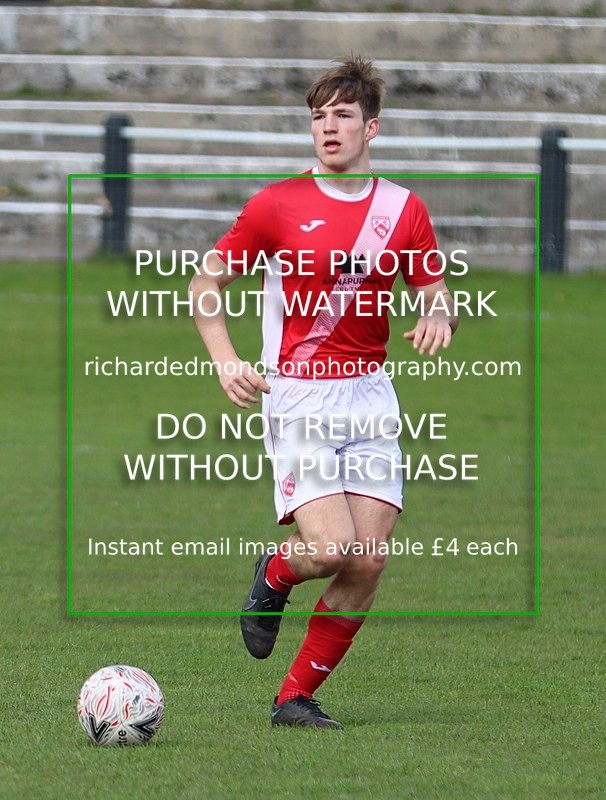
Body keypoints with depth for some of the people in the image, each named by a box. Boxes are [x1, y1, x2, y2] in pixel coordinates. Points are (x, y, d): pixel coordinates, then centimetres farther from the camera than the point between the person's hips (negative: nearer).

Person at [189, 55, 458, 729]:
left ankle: (296, 698, 9)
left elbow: (439, 297, 14)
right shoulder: (277, 204, -3)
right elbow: (206, 282, 4)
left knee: (368, 563, -5)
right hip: (299, 399, -4)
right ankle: (273, 576, 17)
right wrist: (226, 361, -11)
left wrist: (438, 320, -11)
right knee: (330, 548, -19)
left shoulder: (403, 209, 6)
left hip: (371, 396, 4)